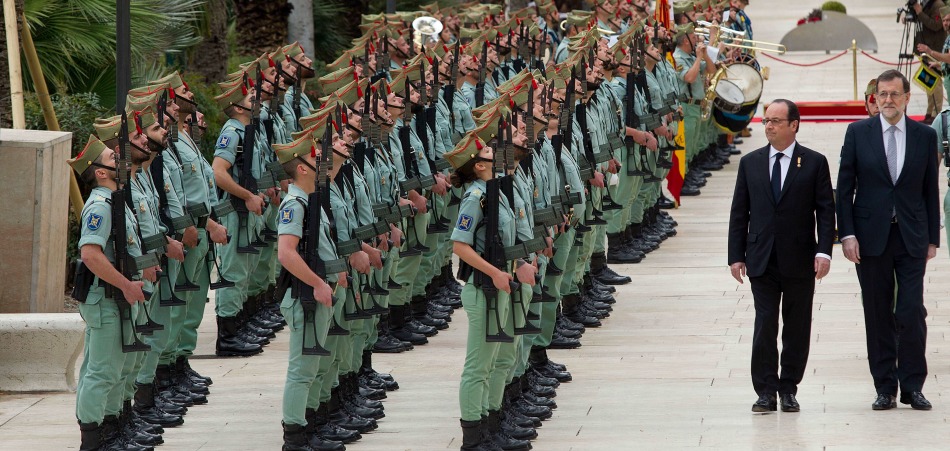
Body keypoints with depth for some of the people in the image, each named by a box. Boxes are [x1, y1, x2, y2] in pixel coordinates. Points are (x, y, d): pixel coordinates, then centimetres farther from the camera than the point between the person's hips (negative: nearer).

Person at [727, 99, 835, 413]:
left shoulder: (814, 163, 2)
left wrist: (824, 251, -11)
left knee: (797, 328, 5)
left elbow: (825, 210, 0)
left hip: (800, 260, -1)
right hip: (762, 258, 1)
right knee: (765, 325, -6)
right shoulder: (750, 163, 8)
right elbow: (739, 213, 9)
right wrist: (736, 256, 2)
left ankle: (789, 389, 14)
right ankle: (765, 390, -2)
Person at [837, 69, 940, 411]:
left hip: (912, 238, 0)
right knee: (878, 316, 3)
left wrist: (932, 238, 6)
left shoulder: (925, 136, 5)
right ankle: (885, 388, 9)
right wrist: (847, 234, -6)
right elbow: (845, 187, 2)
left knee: (912, 313, -7)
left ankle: (912, 386, 3)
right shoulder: (858, 133, 3)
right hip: (871, 237, 0)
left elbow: (931, 190, 9)